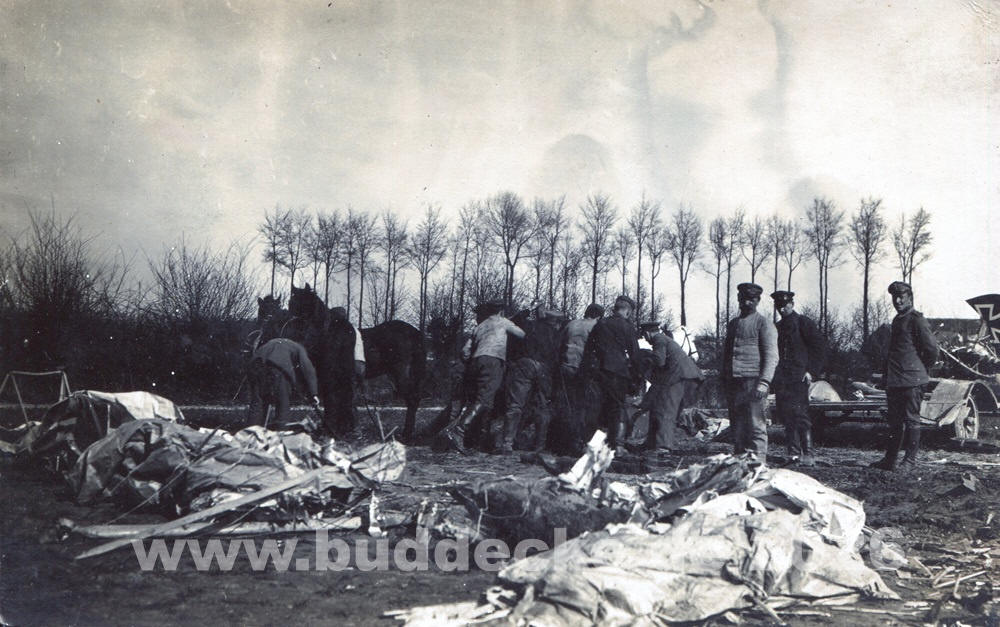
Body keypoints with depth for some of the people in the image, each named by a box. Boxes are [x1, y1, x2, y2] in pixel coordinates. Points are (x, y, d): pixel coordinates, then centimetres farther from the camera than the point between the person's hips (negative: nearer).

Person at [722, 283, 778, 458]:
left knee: (756, 426, -8)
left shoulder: (764, 324, 0)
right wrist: (724, 381, 16)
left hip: (753, 382, -6)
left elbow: (771, 357, -8)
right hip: (733, 383, 6)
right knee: (737, 426, 7)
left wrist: (764, 383, -19)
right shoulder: (733, 324, 20)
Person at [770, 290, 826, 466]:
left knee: (800, 414, -11)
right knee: (784, 414, 3)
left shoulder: (804, 323, -1)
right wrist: (774, 376, 13)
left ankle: (807, 454, -9)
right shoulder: (778, 326, 18)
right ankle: (794, 453, 8)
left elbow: (820, 347, -4)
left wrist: (812, 371, -10)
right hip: (781, 379, 6)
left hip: (799, 378, -6)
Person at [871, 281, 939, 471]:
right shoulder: (897, 320, 18)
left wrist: (920, 368, 0)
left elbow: (931, 349, -11)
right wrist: (886, 373, 16)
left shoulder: (917, 320, -9)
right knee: (894, 421, 11)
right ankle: (890, 460, 16)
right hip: (894, 382, 9)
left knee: (911, 420, -2)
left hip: (912, 381, -8)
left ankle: (910, 460, 3)